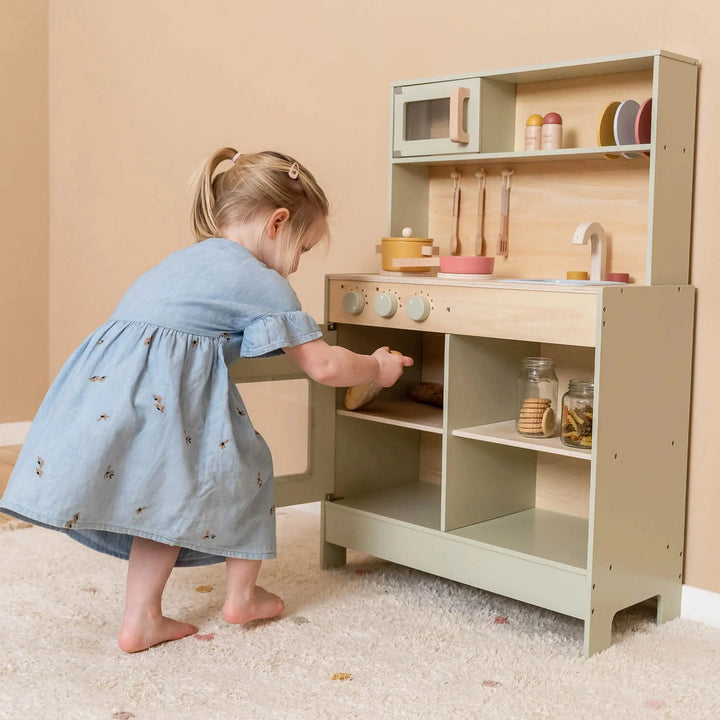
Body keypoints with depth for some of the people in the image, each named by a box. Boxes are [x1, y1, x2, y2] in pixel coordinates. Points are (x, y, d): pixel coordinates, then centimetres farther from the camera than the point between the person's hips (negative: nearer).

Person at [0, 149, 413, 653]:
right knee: (244, 471, 14)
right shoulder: (261, 282, 1)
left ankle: (142, 618, 19)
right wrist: (376, 368, 20)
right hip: (163, 397, -8)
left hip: (106, 384, 8)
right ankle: (242, 595, 28)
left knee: (165, 498, 19)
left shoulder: (187, 260, 26)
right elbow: (322, 366, 1)